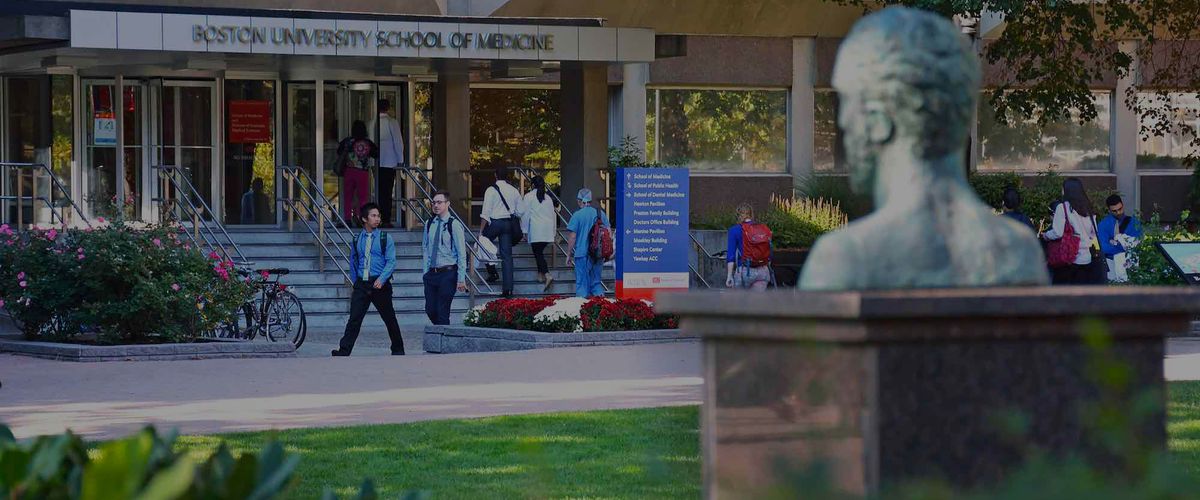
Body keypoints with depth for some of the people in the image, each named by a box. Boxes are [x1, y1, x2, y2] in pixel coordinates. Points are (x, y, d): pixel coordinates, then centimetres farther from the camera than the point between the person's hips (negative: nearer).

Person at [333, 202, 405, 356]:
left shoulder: (385, 238, 2)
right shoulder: (357, 239, 10)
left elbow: (391, 261, -5)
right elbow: (353, 262, 18)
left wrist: (381, 279, -19)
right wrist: (355, 283, 13)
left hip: (379, 284, -2)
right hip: (361, 284, 2)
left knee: (390, 319, 8)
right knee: (354, 319, -8)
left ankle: (398, 350, 23)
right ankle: (343, 351, -13)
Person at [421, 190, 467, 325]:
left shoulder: (454, 225, -7)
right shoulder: (429, 224, 9)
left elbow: (462, 253, -7)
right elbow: (425, 250, 15)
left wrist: (461, 279, -10)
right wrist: (425, 272, 8)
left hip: (448, 273, -5)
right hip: (431, 273, 5)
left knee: (442, 311, -7)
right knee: (430, 309, 5)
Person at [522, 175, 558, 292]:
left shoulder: (529, 196, 0)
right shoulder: (548, 198, 15)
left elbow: (525, 214, -2)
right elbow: (553, 215, 16)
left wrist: (525, 231, 2)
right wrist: (553, 230, 23)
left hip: (536, 230, -5)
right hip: (548, 230, 5)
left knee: (538, 253, -9)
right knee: (540, 252, 18)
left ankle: (547, 276, -26)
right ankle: (541, 275, 18)